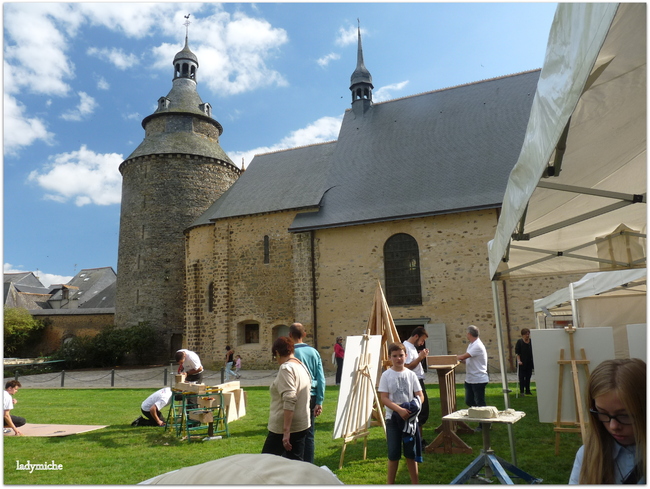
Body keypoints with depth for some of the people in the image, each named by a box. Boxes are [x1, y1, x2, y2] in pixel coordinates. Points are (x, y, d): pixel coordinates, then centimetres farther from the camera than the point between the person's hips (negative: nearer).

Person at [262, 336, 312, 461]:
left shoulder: (286, 368, -15)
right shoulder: (302, 366, 10)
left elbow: (289, 401, -24)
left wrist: (286, 431, -24)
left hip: (285, 427, -8)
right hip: (302, 425, 8)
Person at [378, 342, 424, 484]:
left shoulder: (411, 375, 2)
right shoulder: (386, 375, -6)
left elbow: (420, 396, 3)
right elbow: (383, 398, -10)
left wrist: (413, 407, -17)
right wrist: (399, 409, -22)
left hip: (410, 418, 2)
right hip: (392, 418, -2)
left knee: (411, 452, 11)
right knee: (393, 454, 6)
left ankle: (414, 483, 24)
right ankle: (390, 483, 20)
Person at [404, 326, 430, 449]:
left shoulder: (412, 347, 16)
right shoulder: (406, 347, -17)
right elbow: (407, 366, -24)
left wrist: (421, 356, 10)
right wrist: (420, 357, -19)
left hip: (419, 382, 11)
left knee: (423, 411, 17)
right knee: (420, 412, -5)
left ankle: (419, 438, 28)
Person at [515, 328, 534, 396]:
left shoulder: (531, 341, 3)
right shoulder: (519, 341, -8)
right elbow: (517, 352, -9)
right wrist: (519, 360, -17)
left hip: (529, 363, 4)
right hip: (522, 363, -4)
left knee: (528, 377, 10)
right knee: (522, 377, -1)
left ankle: (528, 391, 19)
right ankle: (521, 391, 4)